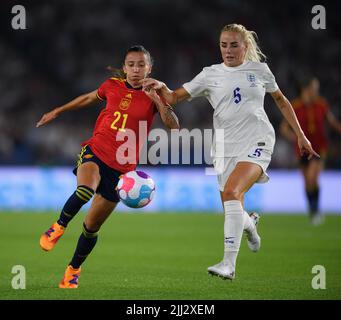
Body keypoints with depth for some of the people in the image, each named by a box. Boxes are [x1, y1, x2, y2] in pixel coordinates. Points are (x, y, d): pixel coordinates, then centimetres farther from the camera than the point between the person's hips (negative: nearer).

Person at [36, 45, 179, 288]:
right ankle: (59, 227, -10)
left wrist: (158, 101, -28)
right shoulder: (113, 86, 4)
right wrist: (58, 112, 31)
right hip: (95, 152, 0)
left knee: (92, 227, 5)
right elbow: (89, 98, 25)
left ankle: (73, 270, 27)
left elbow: (174, 126, -14)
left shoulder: (154, 95, -1)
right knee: (85, 190, -36)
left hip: (121, 168, 0)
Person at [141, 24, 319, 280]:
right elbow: (175, 98, 6)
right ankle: (249, 225, 45)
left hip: (257, 142, -3)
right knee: (232, 211, 4)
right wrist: (162, 87, -16)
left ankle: (229, 264, -28)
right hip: (226, 147, 3)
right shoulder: (211, 74, 8)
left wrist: (300, 135, 18)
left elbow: (281, 101, 19)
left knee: (231, 192, -27)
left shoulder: (259, 70, 7)